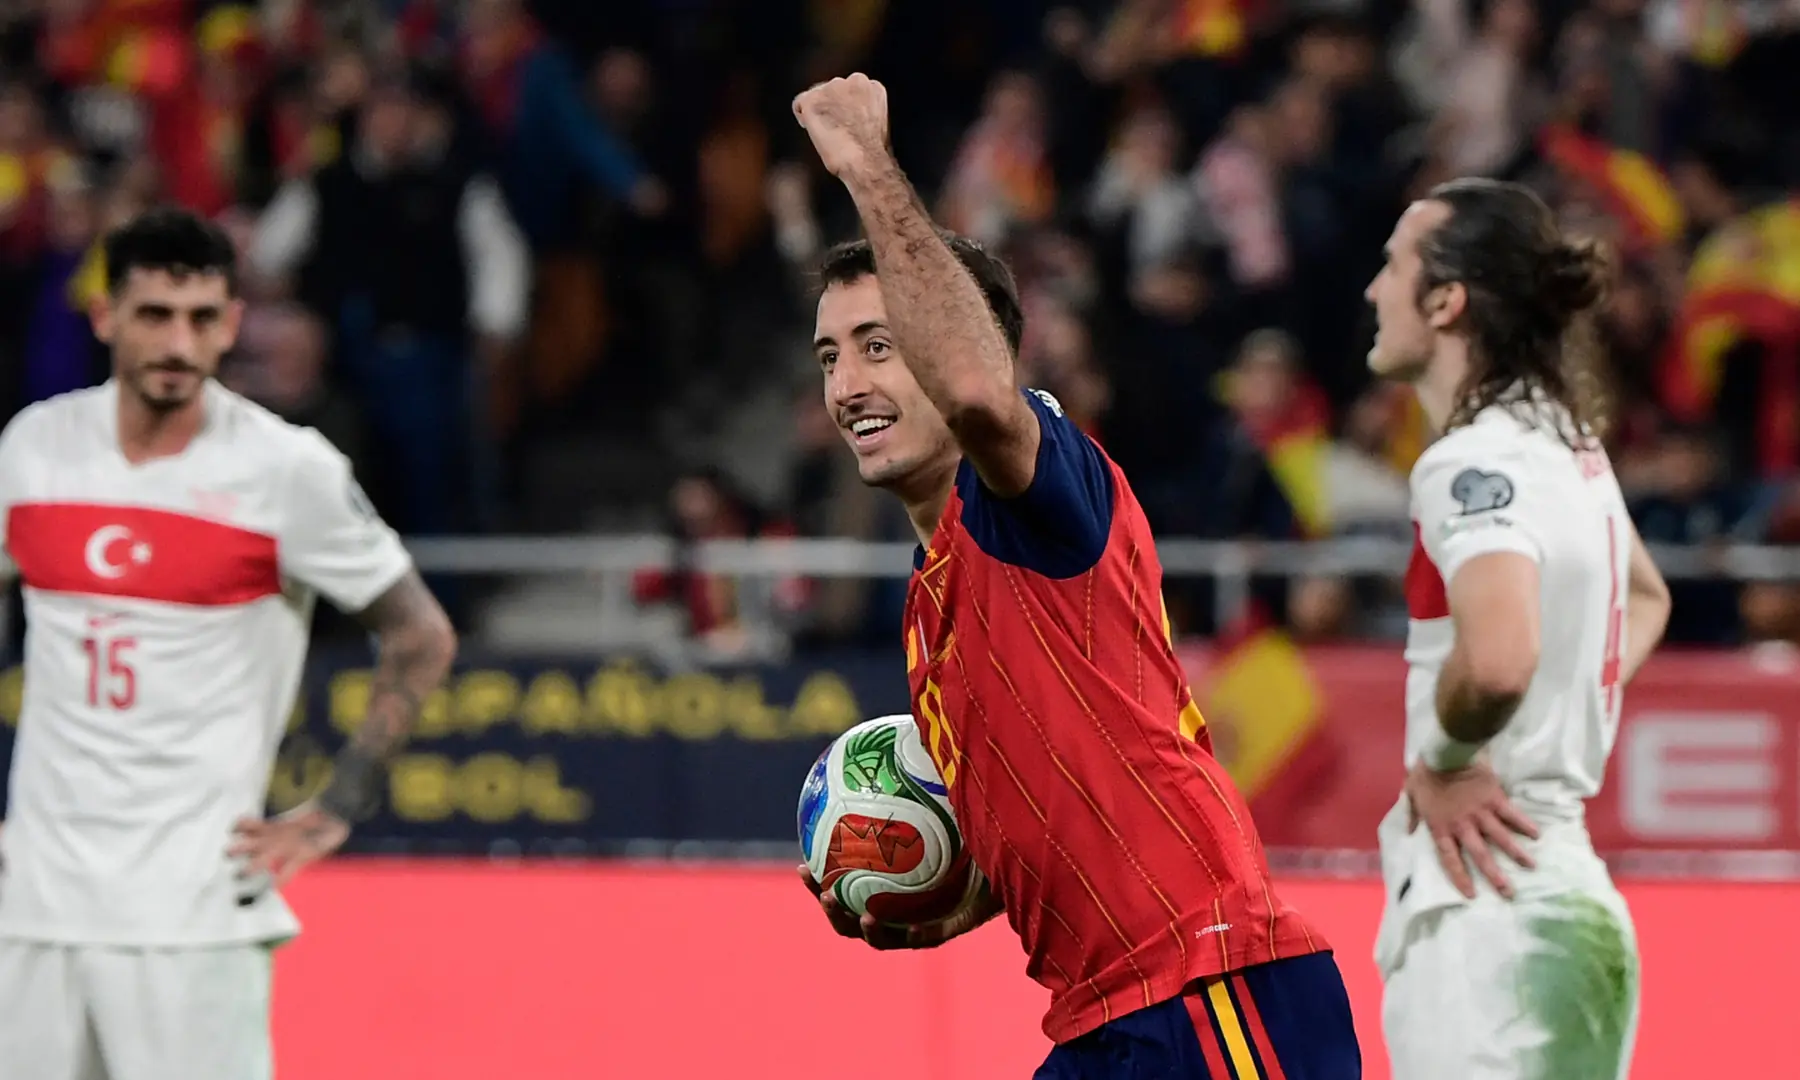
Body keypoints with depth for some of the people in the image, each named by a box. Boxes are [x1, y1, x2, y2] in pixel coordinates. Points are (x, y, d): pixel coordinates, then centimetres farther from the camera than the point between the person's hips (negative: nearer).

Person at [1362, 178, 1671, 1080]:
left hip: (1484, 906, -10)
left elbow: (1497, 657, -33)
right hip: (1569, 902, 10)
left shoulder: (1476, 462, -14)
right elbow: (1646, 599, 36)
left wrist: (1441, 762, -15)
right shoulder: (1568, 448, 15)